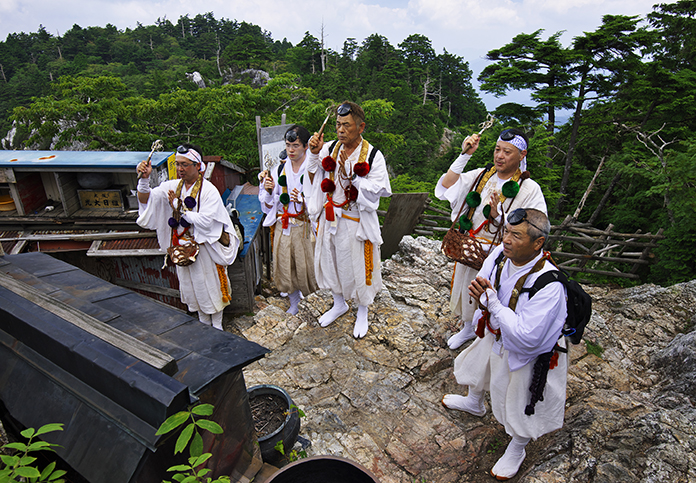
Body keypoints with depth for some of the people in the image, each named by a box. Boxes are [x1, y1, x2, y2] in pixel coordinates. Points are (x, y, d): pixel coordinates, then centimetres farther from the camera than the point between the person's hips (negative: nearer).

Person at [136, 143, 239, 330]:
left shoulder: (209, 190, -17)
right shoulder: (173, 186, 0)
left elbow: (206, 221, -25)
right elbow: (146, 199, -9)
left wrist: (179, 208, -19)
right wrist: (144, 178, -25)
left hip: (204, 246, -5)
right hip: (181, 246, 6)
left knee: (210, 285, 8)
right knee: (192, 286, 18)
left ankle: (217, 326, 27)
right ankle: (204, 324, 37)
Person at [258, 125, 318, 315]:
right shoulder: (278, 171, 5)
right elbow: (269, 206, 9)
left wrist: (303, 199, -24)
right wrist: (269, 191, -11)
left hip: (306, 227, -4)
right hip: (283, 226, 4)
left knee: (307, 266, 2)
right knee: (284, 266, 11)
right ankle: (294, 301, 36)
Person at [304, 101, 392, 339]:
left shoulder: (373, 156, -10)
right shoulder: (329, 149, 0)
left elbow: (376, 191, -16)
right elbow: (313, 181, 2)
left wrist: (351, 174, -22)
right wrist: (314, 154, -10)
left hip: (356, 222, -4)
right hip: (330, 218, 4)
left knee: (358, 266, 8)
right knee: (331, 261, 18)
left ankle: (362, 312, 33)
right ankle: (339, 304, 44)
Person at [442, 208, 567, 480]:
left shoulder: (548, 285, -38)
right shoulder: (500, 254, -20)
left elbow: (527, 337, -38)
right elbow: (482, 282, -3)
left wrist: (493, 303, -35)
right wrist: (481, 293, -26)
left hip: (528, 354, -6)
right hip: (494, 335, 7)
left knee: (521, 406, 16)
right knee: (477, 366, 31)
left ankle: (516, 450, 49)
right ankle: (474, 403, 66)